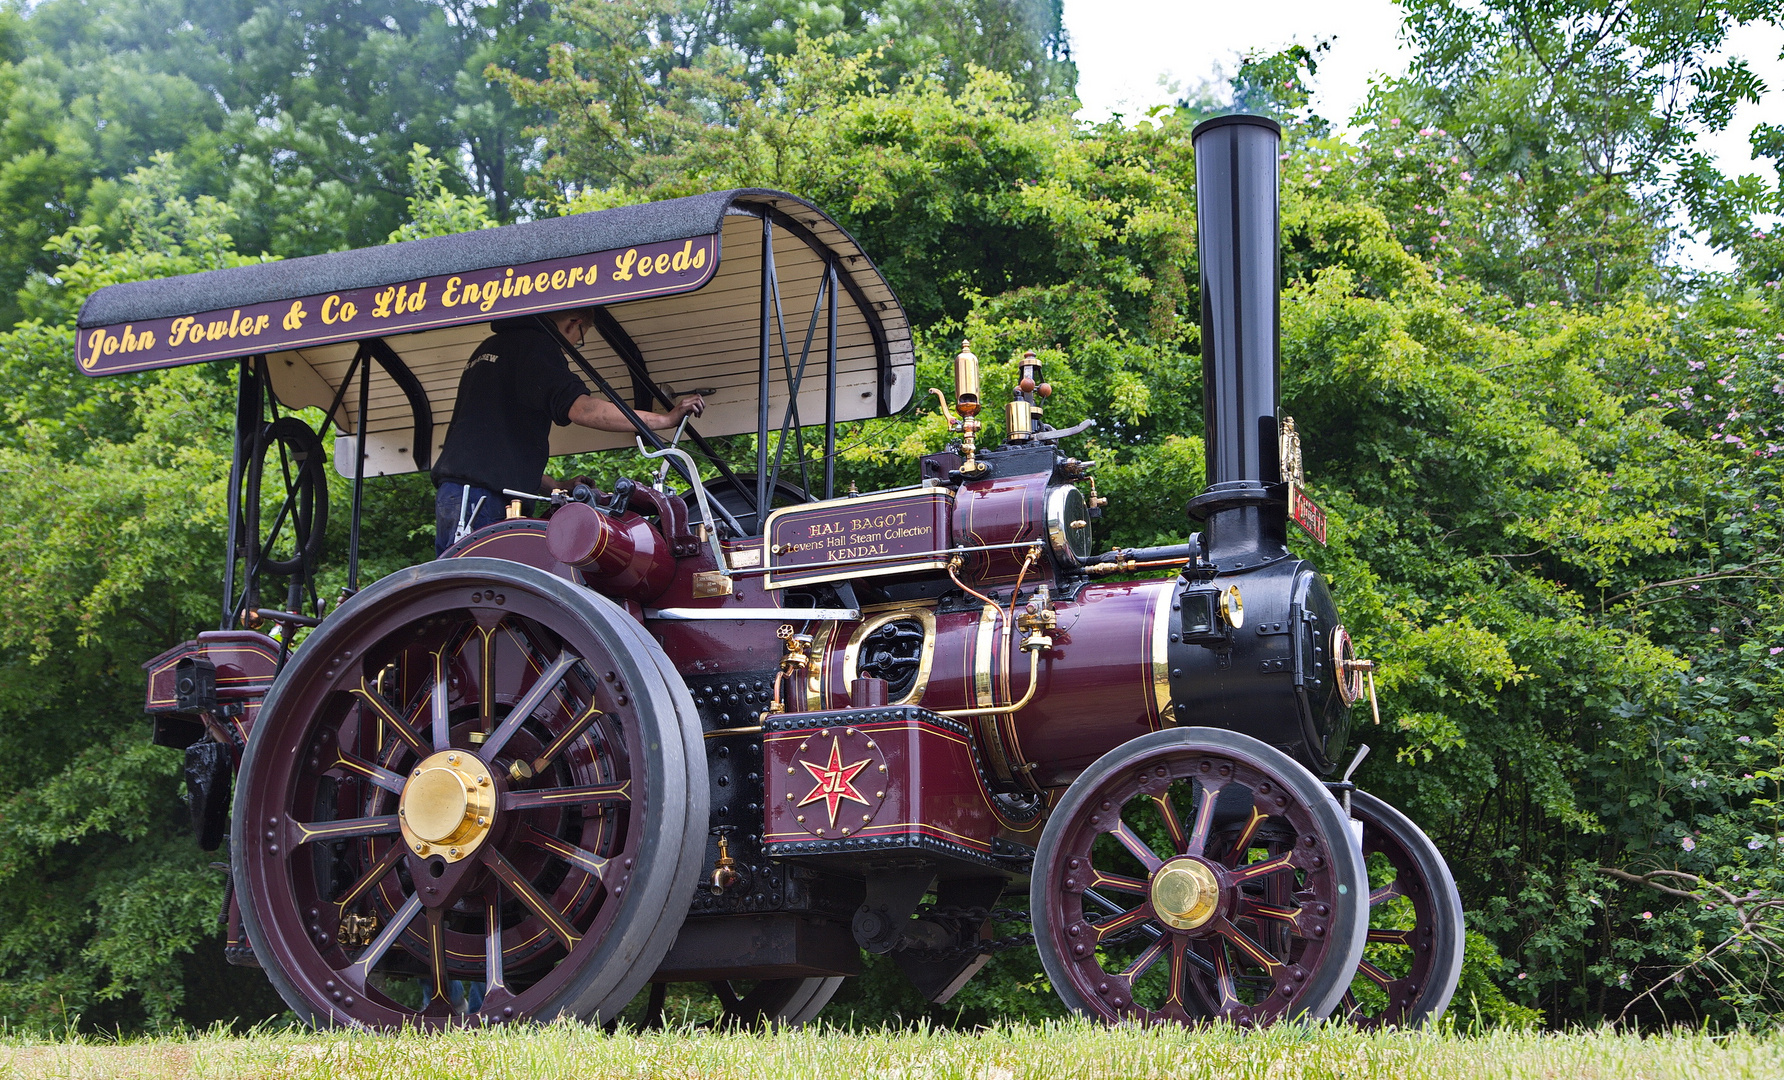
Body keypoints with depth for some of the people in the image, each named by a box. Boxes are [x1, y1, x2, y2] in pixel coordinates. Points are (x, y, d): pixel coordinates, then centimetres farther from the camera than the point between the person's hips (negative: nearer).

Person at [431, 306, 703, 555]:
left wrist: (557, 488, 27)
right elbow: (580, 408, -19)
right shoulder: (535, 345, -3)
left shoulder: (489, 348, 28)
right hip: (478, 495, -10)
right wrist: (666, 419, -12)